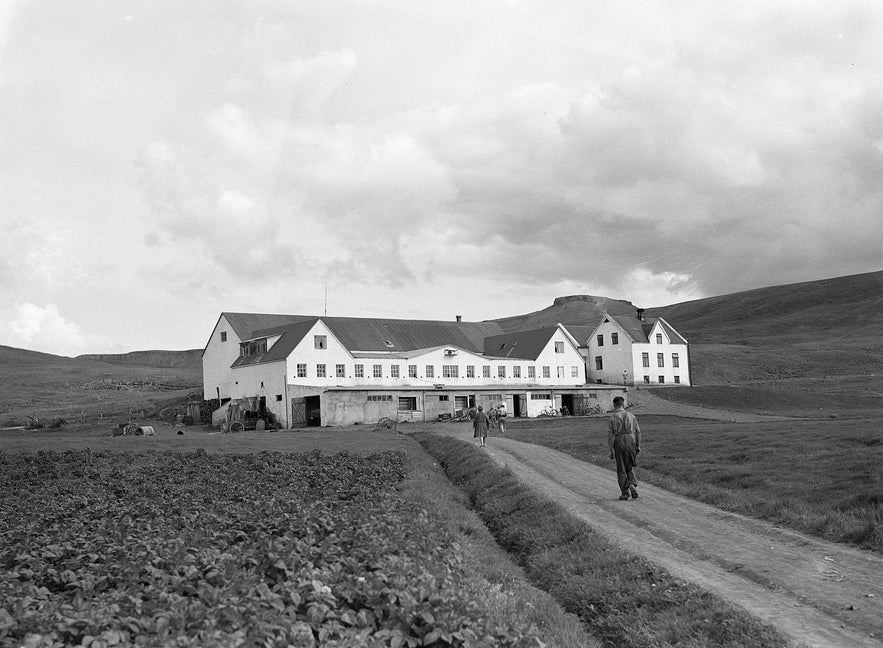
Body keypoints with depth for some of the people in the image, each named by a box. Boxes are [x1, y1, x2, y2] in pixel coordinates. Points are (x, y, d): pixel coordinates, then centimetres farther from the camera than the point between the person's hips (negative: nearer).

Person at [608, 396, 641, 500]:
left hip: (619, 442, -2)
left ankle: (625, 492, 8)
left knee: (621, 469, 8)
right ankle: (632, 485, -8)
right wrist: (638, 446, 12)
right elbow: (638, 431, 5)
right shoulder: (631, 415, 5)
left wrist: (611, 450, -6)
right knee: (630, 467, 15)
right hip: (631, 441, 2)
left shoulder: (612, 417, -3)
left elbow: (610, 434, -8)